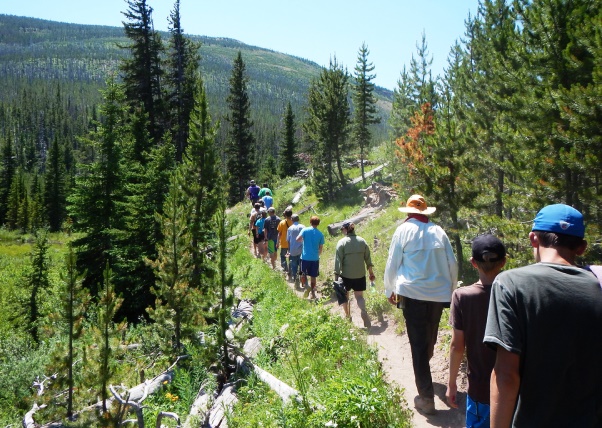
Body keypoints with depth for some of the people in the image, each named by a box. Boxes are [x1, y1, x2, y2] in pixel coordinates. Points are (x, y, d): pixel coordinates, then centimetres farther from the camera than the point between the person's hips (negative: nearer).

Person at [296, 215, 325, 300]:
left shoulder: (305, 230, -5)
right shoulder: (320, 234, 1)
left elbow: (298, 239, -17)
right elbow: (320, 248, 5)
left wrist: (303, 240, 5)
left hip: (305, 257, -1)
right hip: (315, 258, 2)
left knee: (303, 274, 13)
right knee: (313, 276, 12)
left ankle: (306, 286, -12)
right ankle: (313, 293, 16)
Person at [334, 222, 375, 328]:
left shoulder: (342, 242, -9)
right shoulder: (362, 241, 2)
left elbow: (338, 260, -11)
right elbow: (368, 258, 7)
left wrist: (336, 275, -6)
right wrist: (371, 272, 17)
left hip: (346, 275, -3)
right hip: (360, 274, 3)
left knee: (345, 295, 17)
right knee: (359, 296, 8)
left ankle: (347, 315, 25)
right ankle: (363, 311, -19)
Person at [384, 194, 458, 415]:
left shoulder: (404, 230, -3)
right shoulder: (438, 231, 5)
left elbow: (393, 264, -1)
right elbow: (452, 264, 9)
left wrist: (390, 290, 12)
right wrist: (450, 289, 22)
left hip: (413, 293, -3)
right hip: (439, 294, 4)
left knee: (418, 343, 1)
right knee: (430, 338, 22)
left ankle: (426, 398, 2)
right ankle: (423, 371, 43)